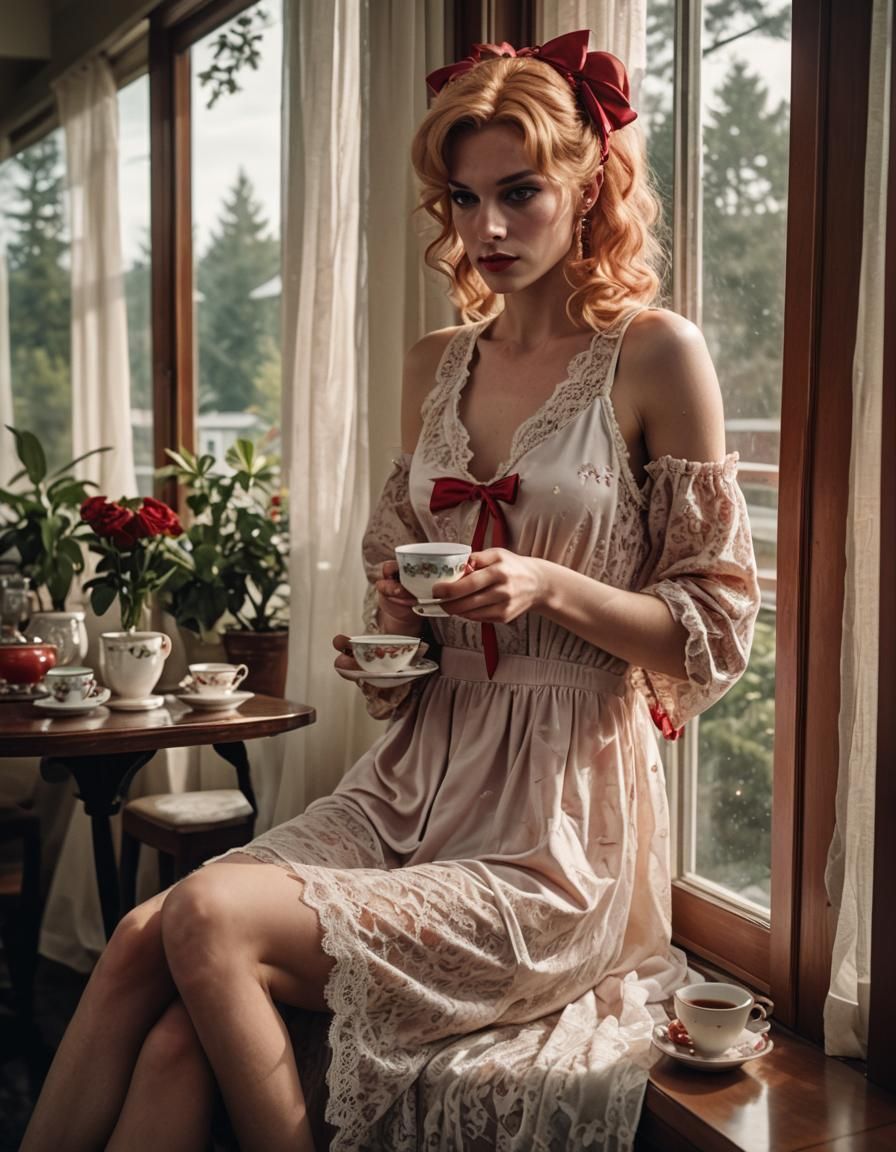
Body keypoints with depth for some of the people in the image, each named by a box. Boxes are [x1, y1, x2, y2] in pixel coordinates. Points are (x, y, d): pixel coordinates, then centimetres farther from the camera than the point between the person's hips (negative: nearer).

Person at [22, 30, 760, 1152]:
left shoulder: (657, 355, -4)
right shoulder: (436, 364, 12)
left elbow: (717, 630, -3)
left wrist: (551, 586, -17)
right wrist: (394, 630, 3)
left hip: (558, 824, -5)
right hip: (414, 779, 5)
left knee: (211, 919, -24)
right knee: (145, 942, -19)